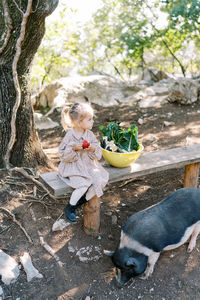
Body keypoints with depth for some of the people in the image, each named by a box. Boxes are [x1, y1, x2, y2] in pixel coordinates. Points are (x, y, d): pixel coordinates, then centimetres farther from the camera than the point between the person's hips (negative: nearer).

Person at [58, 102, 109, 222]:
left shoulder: (90, 134, 3)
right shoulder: (70, 135, -11)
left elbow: (98, 154, 6)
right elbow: (63, 155, -10)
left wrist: (93, 149, -16)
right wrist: (74, 148, -25)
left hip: (88, 165, 6)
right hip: (73, 166, -5)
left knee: (101, 180, -17)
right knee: (84, 184, -28)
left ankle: (75, 205, -2)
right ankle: (69, 208, 1)